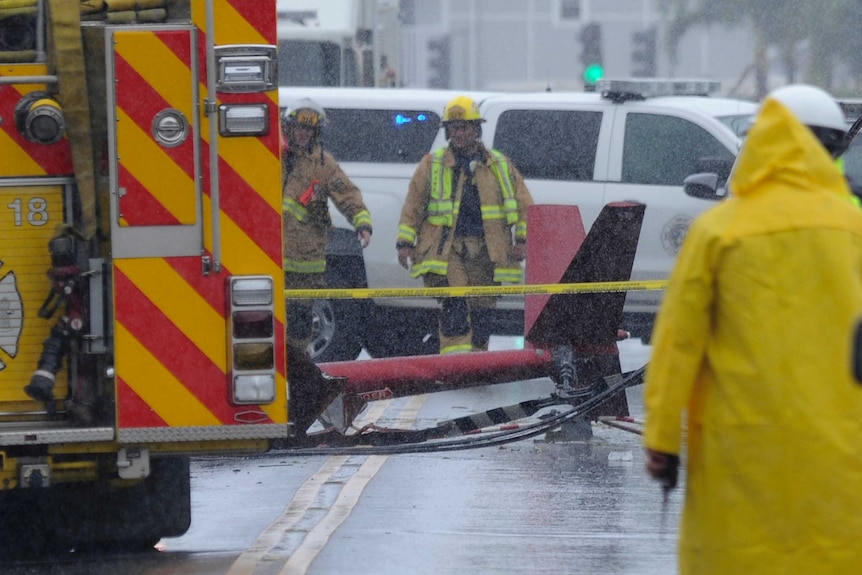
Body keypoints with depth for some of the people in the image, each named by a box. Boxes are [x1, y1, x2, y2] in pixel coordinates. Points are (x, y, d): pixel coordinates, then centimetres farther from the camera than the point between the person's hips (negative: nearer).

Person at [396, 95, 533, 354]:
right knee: (455, 304, -19)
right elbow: (413, 206, 10)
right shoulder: (432, 165, 11)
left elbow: (523, 204, 14)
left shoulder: (500, 165, 14)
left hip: (485, 252, 2)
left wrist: (522, 239, 3)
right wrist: (405, 242, 1)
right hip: (446, 248, -2)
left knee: (481, 311, 4)